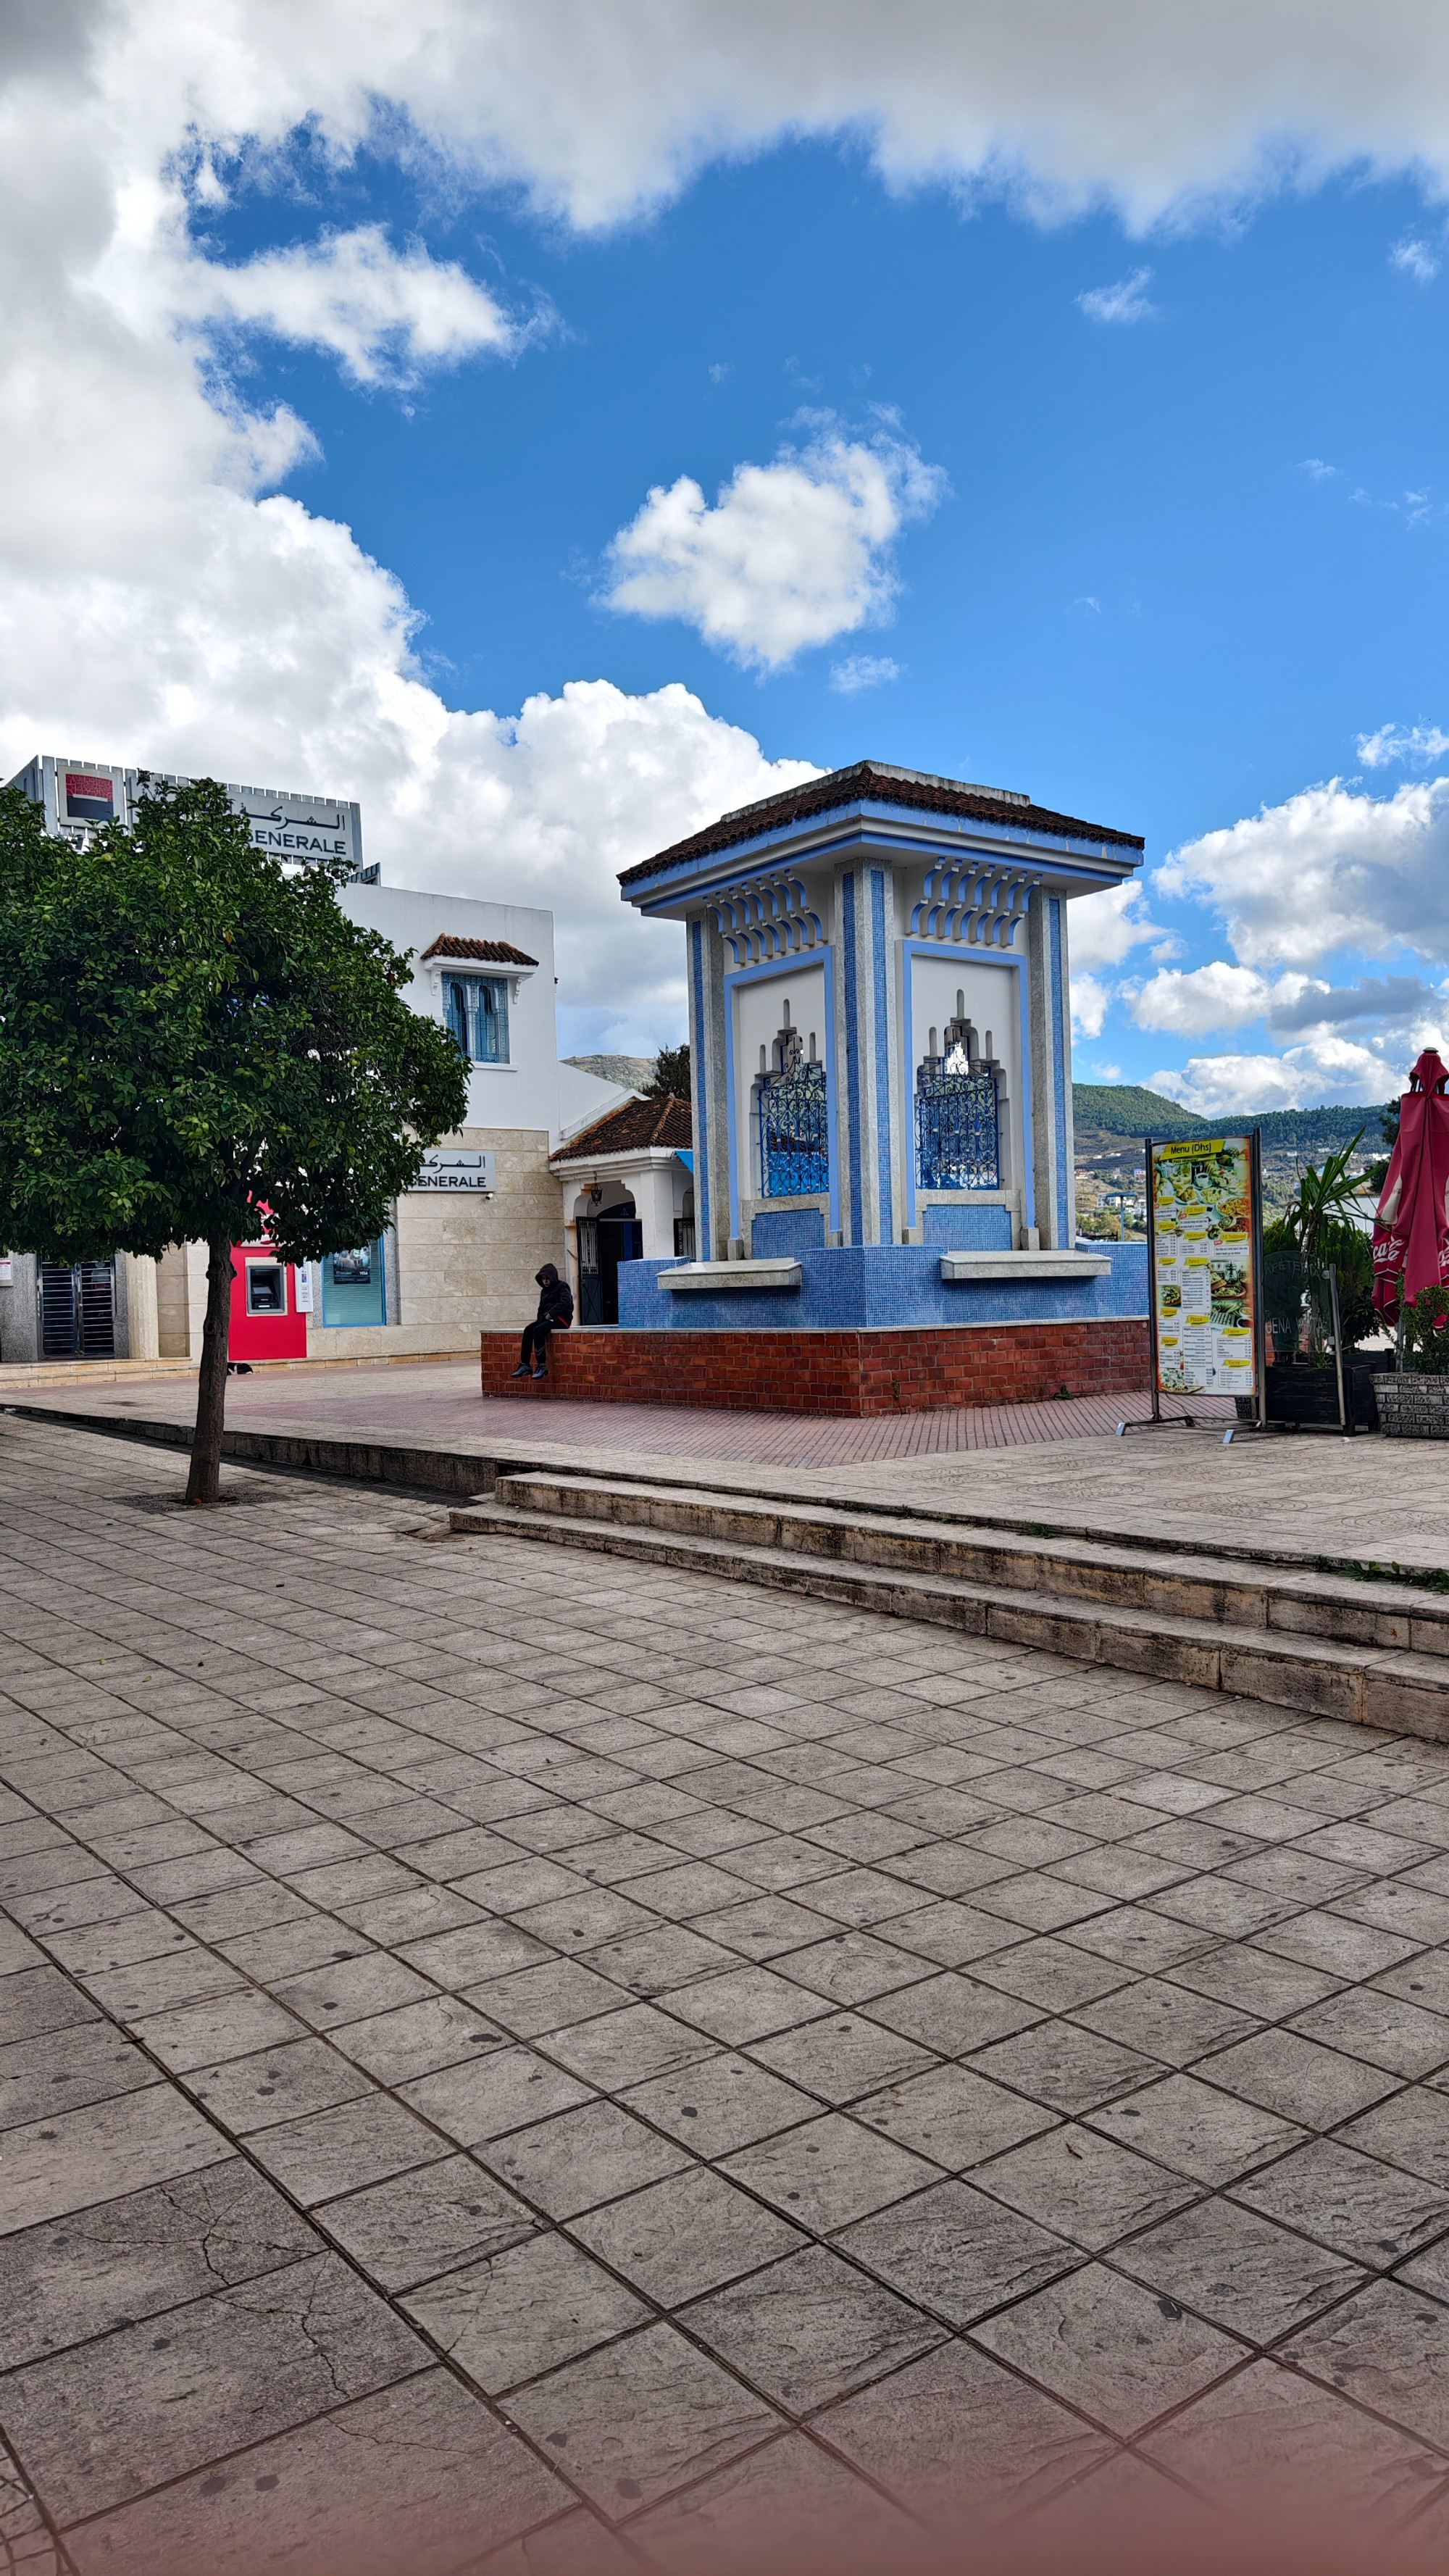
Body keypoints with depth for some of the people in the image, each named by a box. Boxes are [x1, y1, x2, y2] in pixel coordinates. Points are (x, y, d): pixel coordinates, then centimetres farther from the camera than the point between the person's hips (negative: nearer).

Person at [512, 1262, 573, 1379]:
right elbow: (542, 1308, 23)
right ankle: (525, 1365, -22)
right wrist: (541, 1317, 2)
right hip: (547, 1318, 8)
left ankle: (542, 1367, -34)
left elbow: (565, 1303, -16)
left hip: (561, 1318, -8)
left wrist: (550, 1314, -18)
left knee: (538, 1330, -32)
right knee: (528, 1330, -18)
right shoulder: (544, 1291, 20)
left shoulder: (562, 1286, -2)